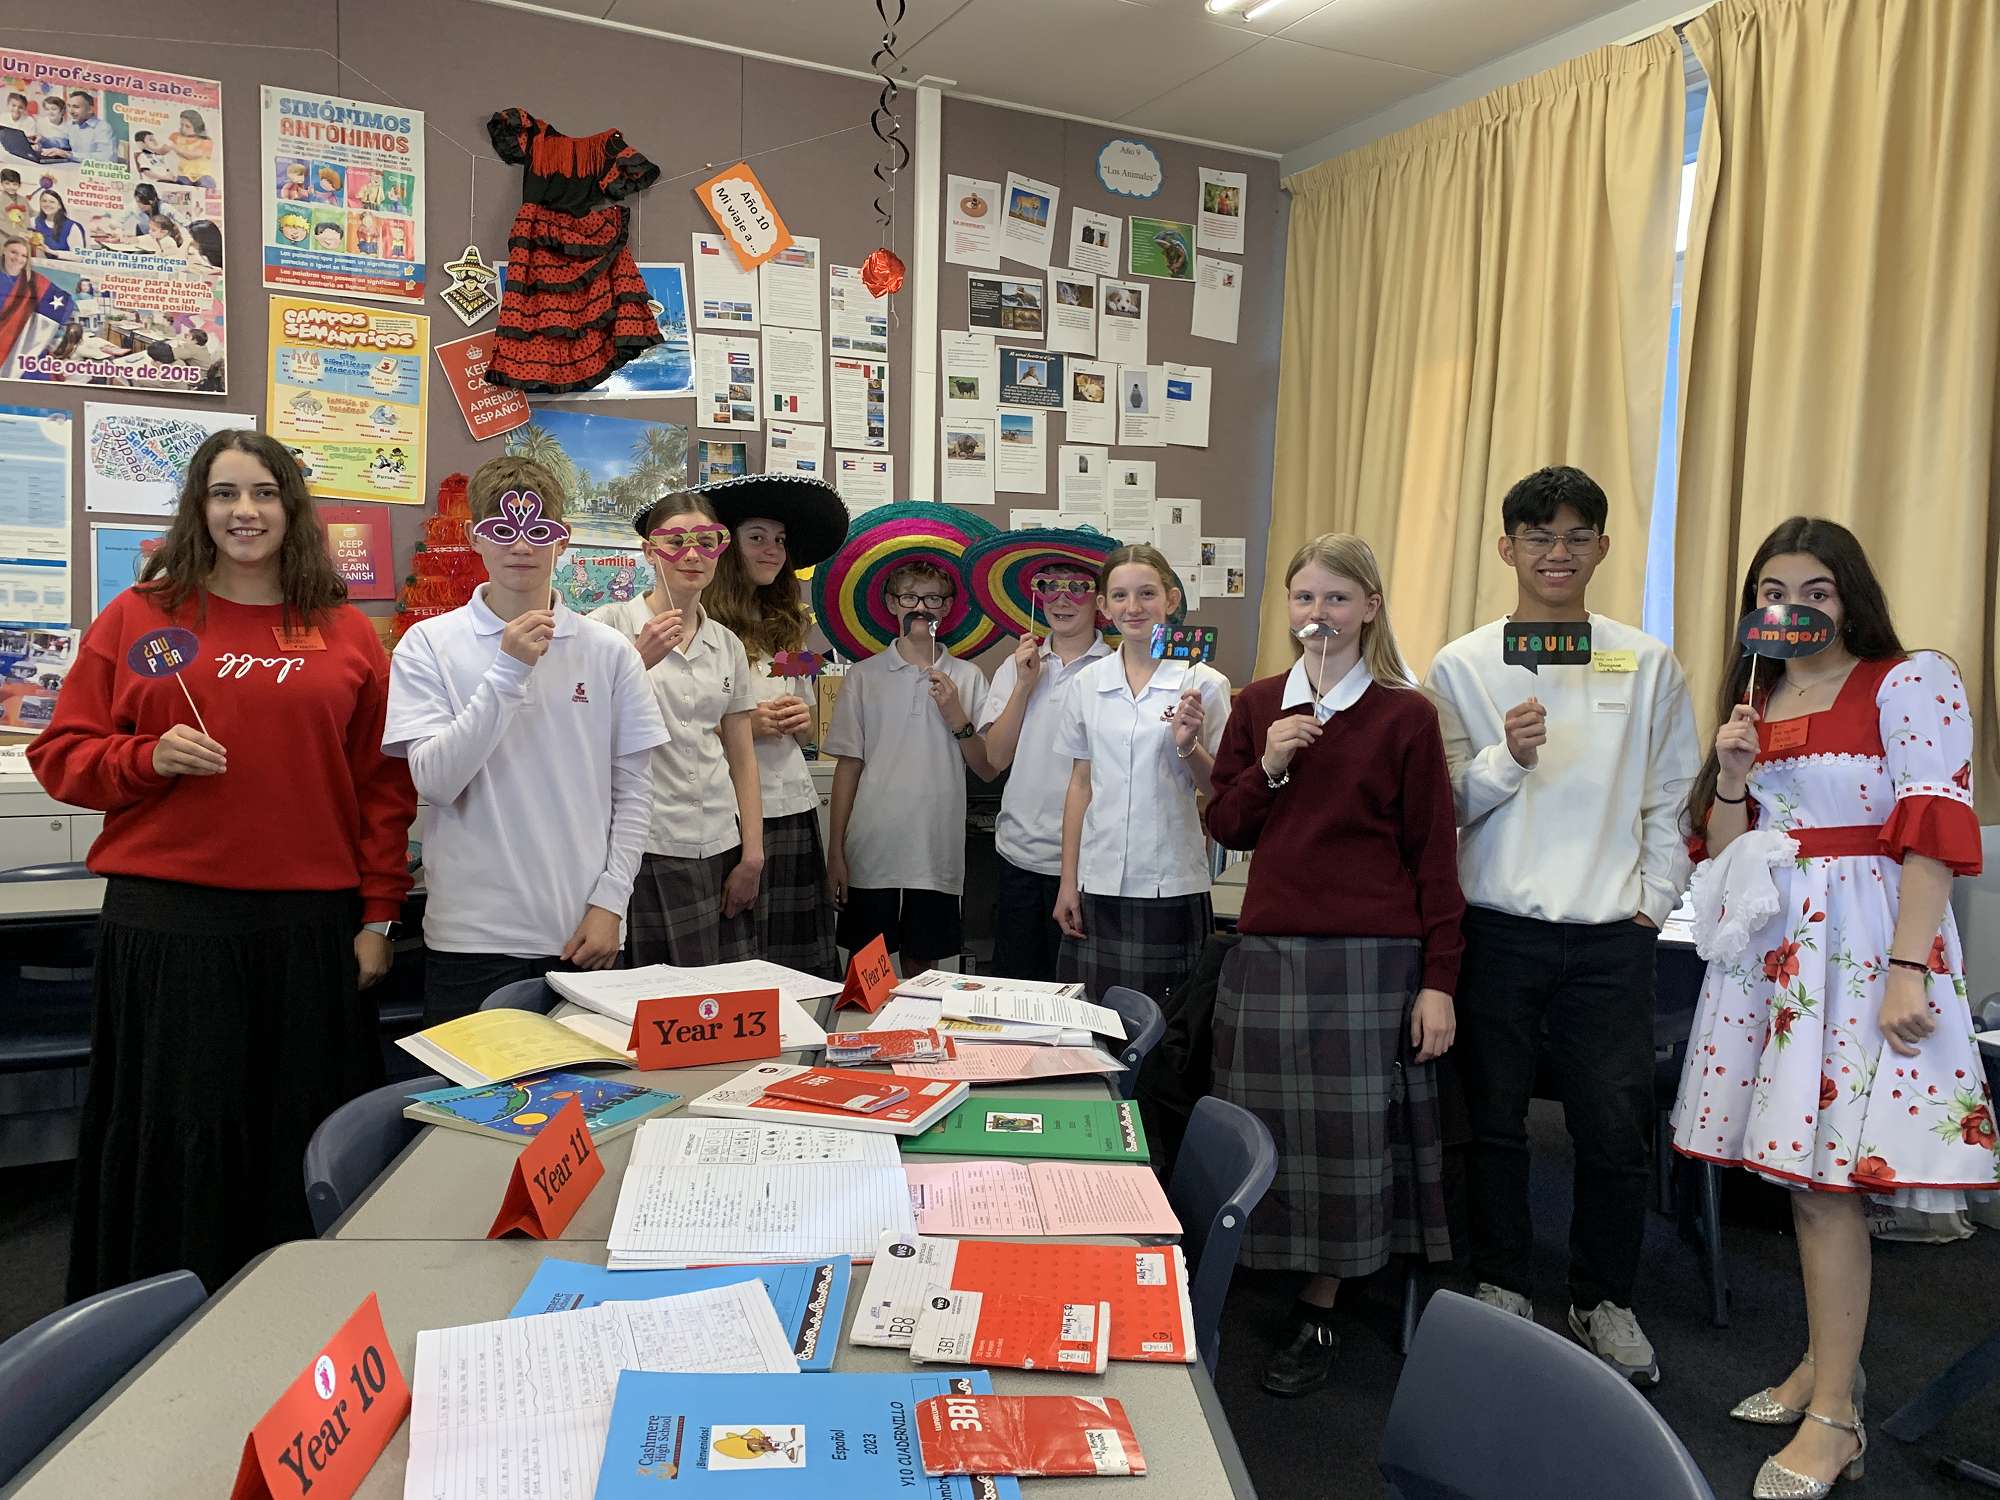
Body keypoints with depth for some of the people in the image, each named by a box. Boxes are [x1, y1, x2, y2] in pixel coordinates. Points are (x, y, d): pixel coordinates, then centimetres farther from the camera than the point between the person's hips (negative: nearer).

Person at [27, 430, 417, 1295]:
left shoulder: (347, 634, 7)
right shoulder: (138, 617, 6)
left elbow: (384, 786, 6)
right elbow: (59, 753, 8)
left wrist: (378, 916, 3)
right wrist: (149, 758, -12)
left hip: (312, 922, 1)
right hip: (167, 920, 0)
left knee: (301, 1139, 7)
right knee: (173, 1137, 5)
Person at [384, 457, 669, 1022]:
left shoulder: (607, 650, 3)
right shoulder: (429, 645, -1)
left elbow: (633, 790, 5)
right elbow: (435, 780, -12)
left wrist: (609, 902, -2)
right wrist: (508, 671, -18)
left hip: (584, 937, 2)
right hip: (472, 936, -1)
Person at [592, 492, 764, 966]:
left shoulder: (727, 643, 12)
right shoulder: (610, 624, -1)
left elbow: (742, 757, 12)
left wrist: (752, 855, 6)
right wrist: (637, 660, -18)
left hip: (718, 849, 4)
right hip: (642, 849, -4)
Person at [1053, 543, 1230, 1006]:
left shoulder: (1203, 683, -3)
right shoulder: (1087, 683, 6)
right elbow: (1080, 784, 10)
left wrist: (1188, 745, -19)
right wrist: (1068, 881, 7)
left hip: (1172, 885, -2)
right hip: (1099, 881, 3)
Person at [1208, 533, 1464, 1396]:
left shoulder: (1405, 715, -2)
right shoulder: (1258, 706, 9)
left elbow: (1435, 856, -2)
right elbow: (1225, 828, 10)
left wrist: (1439, 981, -5)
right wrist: (1269, 767, -9)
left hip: (1370, 958, -3)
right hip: (1267, 949, 3)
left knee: (1347, 1132, 4)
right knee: (1267, 1130, 9)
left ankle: (1320, 1312, 18)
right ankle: (1269, 1270, 28)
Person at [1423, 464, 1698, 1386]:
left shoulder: (1648, 666, 6)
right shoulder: (1462, 666, 2)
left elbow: (1668, 802, 9)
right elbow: (1445, 804, 0)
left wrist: (1653, 902, 1)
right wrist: (1506, 757, -16)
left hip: (1610, 934, 1)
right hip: (1497, 926, 0)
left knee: (1617, 1130, 5)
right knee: (1494, 1120, 9)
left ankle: (1604, 1302, 27)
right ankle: (1501, 1289, 28)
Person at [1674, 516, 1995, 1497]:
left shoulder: (1911, 682, -4)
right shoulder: (1754, 698, 14)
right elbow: (1721, 850, 14)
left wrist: (1908, 968, -20)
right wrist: (1731, 777, -4)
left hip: (1860, 944, -6)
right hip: (1771, 944, 6)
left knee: (1824, 1173, -6)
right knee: (1799, 1161, 11)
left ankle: (1834, 1416, 4)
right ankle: (1826, 1362, 26)